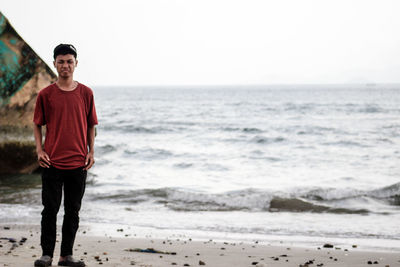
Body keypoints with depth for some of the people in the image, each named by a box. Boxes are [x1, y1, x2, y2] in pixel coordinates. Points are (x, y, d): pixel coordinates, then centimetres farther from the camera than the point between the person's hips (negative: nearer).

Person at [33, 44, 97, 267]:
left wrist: (91, 152, 2)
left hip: (78, 163, 1)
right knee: (50, 209, 1)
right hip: (52, 162, -1)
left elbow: (90, 125, 10)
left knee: (73, 211, 7)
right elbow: (37, 124, 8)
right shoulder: (45, 94, 1)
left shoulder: (86, 93, 4)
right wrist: (39, 150, -4)